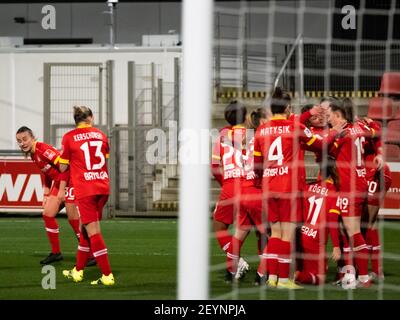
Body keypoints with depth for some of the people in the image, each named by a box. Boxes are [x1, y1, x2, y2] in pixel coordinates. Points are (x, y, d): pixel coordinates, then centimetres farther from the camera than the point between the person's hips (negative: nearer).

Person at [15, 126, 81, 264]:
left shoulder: (43, 149, -21)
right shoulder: (33, 154, 9)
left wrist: (62, 190, -24)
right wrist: (46, 194, 15)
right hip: (58, 184, 9)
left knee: (73, 219, -8)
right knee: (48, 214, 6)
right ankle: (56, 253, 16)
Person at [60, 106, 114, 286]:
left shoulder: (69, 137, -2)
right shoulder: (101, 135, 9)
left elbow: (63, 168, 4)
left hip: (84, 190, -5)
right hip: (103, 187, 5)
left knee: (93, 232, -4)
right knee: (86, 229, 17)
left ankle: (107, 276, -9)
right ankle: (78, 271, 26)